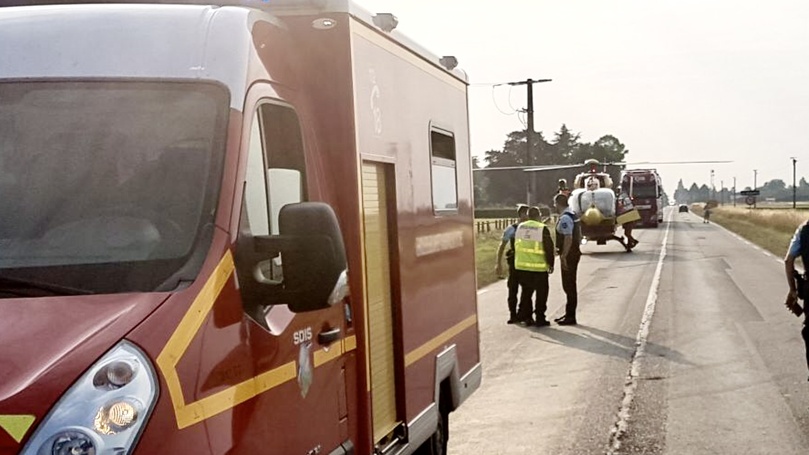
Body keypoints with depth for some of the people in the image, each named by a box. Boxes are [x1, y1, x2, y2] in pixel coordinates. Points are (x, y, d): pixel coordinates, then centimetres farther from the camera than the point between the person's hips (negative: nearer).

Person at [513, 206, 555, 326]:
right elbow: (549, 248, -9)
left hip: (521, 266, 5)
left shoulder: (519, 228, 5)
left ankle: (525, 316, 18)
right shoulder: (542, 229, -12)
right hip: (538, 267, -5)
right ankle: (540, 318, 7)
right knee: (541, 293, 7)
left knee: (526, 292, 18)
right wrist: (550, 264, 2)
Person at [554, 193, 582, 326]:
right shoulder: (573, 215, 13)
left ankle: (570, 317, 1)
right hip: (574, 252, 10)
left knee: (569, 285, -4)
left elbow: (568, 238, -26)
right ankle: (569, 314, 25)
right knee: (570, 285, 17)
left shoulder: (565, 218, -19)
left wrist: (563, 256, -24)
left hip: (569, 255, -10)